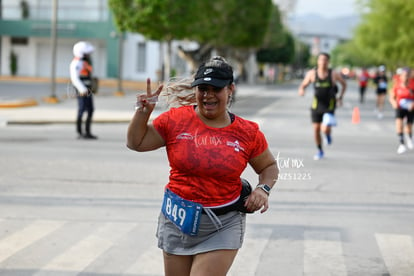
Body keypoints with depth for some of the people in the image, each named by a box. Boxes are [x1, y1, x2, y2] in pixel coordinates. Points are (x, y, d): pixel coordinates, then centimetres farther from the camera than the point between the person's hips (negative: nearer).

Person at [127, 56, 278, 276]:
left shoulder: (247, 133, -4)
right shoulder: (176, 119, -3)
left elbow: (269, 166, 11)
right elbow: (135, 142, 6)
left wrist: (263, 188, -7)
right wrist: (144, 111, -7)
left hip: (223, 227, -2)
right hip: (177, 223, 2)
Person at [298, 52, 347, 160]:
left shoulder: (334, 74, -9)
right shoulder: (312, 73, -6)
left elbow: (344, 84, 8)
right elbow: (303, 85, 2)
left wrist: (340, 97, -1)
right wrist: (301, 90, -21)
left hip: (329, 106, -2)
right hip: (316, 104, 2)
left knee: (325, 129, -19)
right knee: (316, 129, 4)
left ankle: (329, 134, 21)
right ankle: (320, 151, 27)